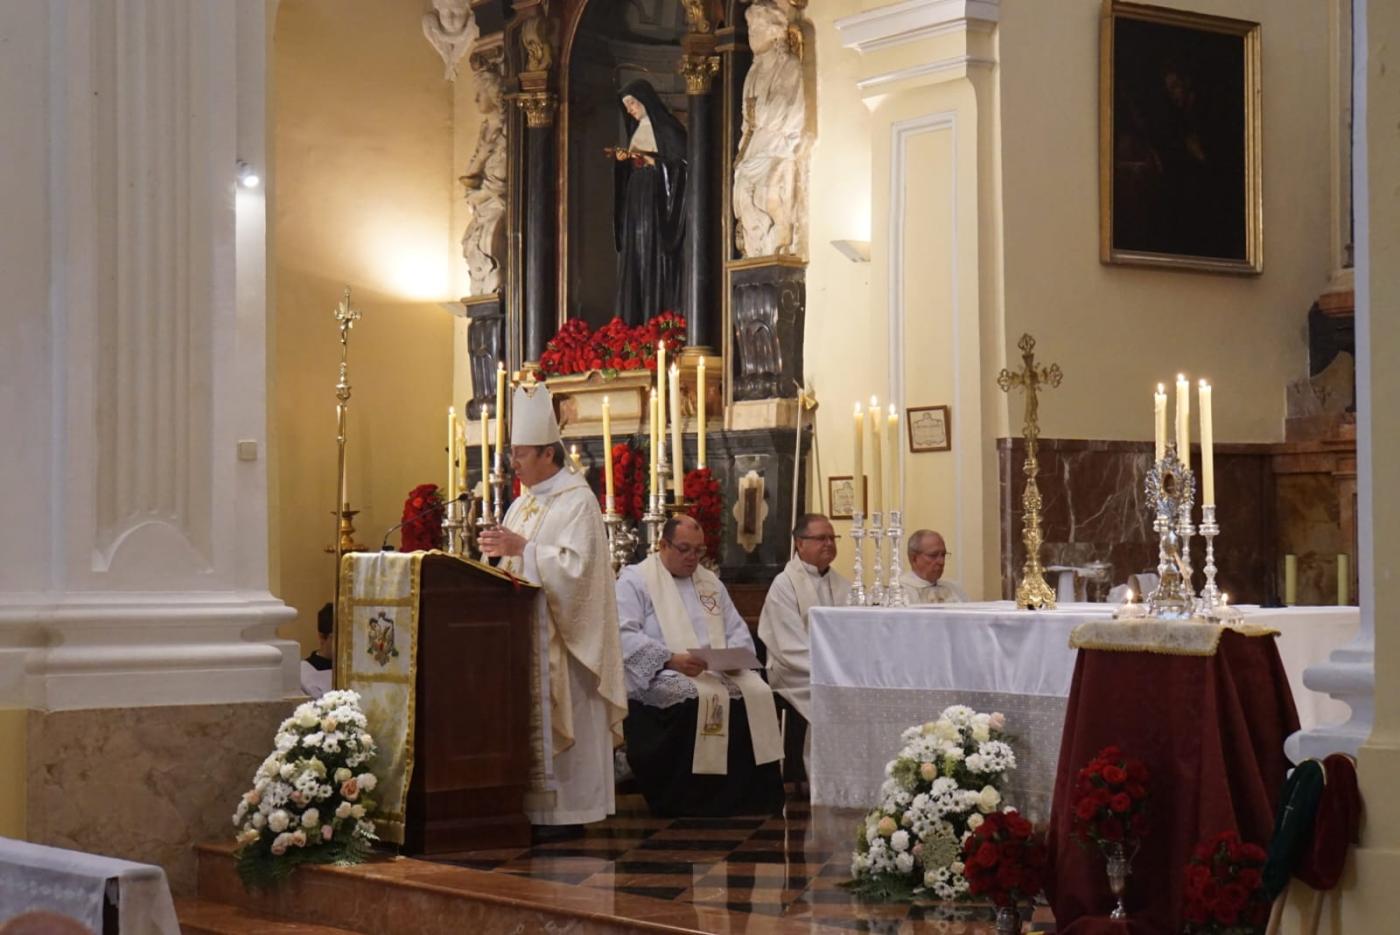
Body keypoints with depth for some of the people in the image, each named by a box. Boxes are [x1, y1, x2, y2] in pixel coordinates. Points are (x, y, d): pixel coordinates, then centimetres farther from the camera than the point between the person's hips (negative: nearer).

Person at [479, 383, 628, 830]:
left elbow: (576, 565, -20)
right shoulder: (522, 503, 17)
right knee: (528, 723, 5)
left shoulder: (577, 501, -9)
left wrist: (522, 548, -21)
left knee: (558, 722, -6)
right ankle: (533, 808, 8)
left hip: (559, 634, -8)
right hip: (523, 631, 8)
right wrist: (502, 552, 2)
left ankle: (564, 814, -2)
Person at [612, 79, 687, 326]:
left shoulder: (666, 127, -5)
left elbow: (680, 164, -11)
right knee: (634, 260, 2)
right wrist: (623, 160, 0)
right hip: (635, 199, 8)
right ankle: (634, 323, 1)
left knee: (655, 258, -11)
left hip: (657, 200, -8)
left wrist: (650, 158, -19)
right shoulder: (636, 130, 18)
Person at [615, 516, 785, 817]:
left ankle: (749, 800, -18)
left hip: (719, 672, 6)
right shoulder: (634, 580, 4)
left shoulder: (710, 582, 23)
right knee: (703, 698, -35)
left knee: (758, 693, -21)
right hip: (658, 676, -6)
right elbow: (624, 635, -11)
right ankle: (694, 804, -27)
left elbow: (737, 630, 19)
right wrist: (672, 659, -23)